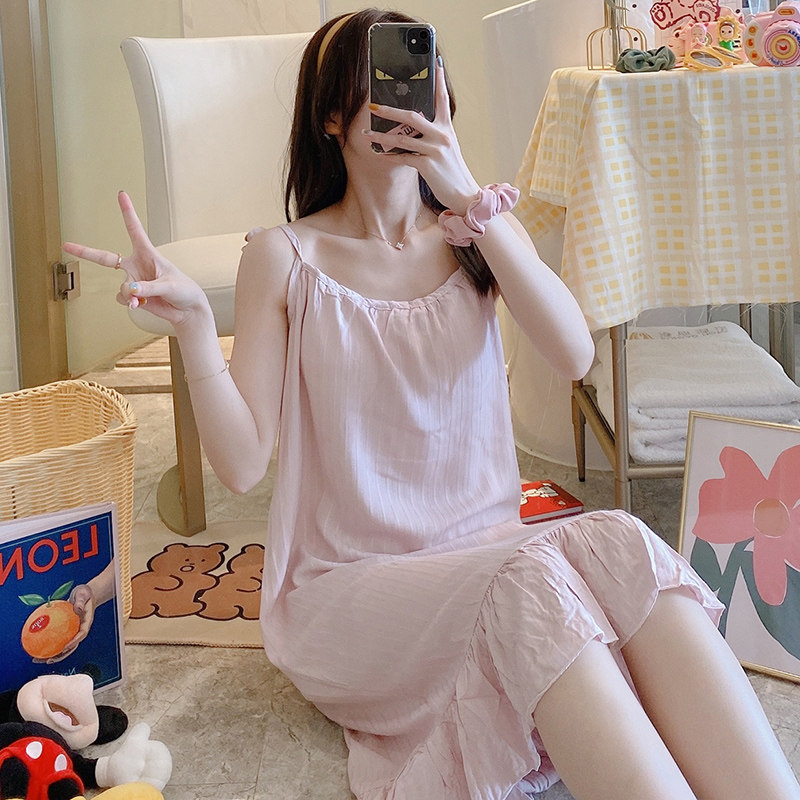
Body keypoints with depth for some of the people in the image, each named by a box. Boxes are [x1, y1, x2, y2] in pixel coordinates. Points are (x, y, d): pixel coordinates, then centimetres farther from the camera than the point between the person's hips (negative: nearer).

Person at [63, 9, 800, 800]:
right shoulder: (285, 257, -1)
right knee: (532, 579, -34)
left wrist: (472, 198, -17)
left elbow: (574, 354, -10)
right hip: (347, 583, -3)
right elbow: (242, 462, -8)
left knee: (615, 543, -30)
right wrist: (192, 321, -24)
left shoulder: (477, 230, 9)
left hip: (485, 549, 3)